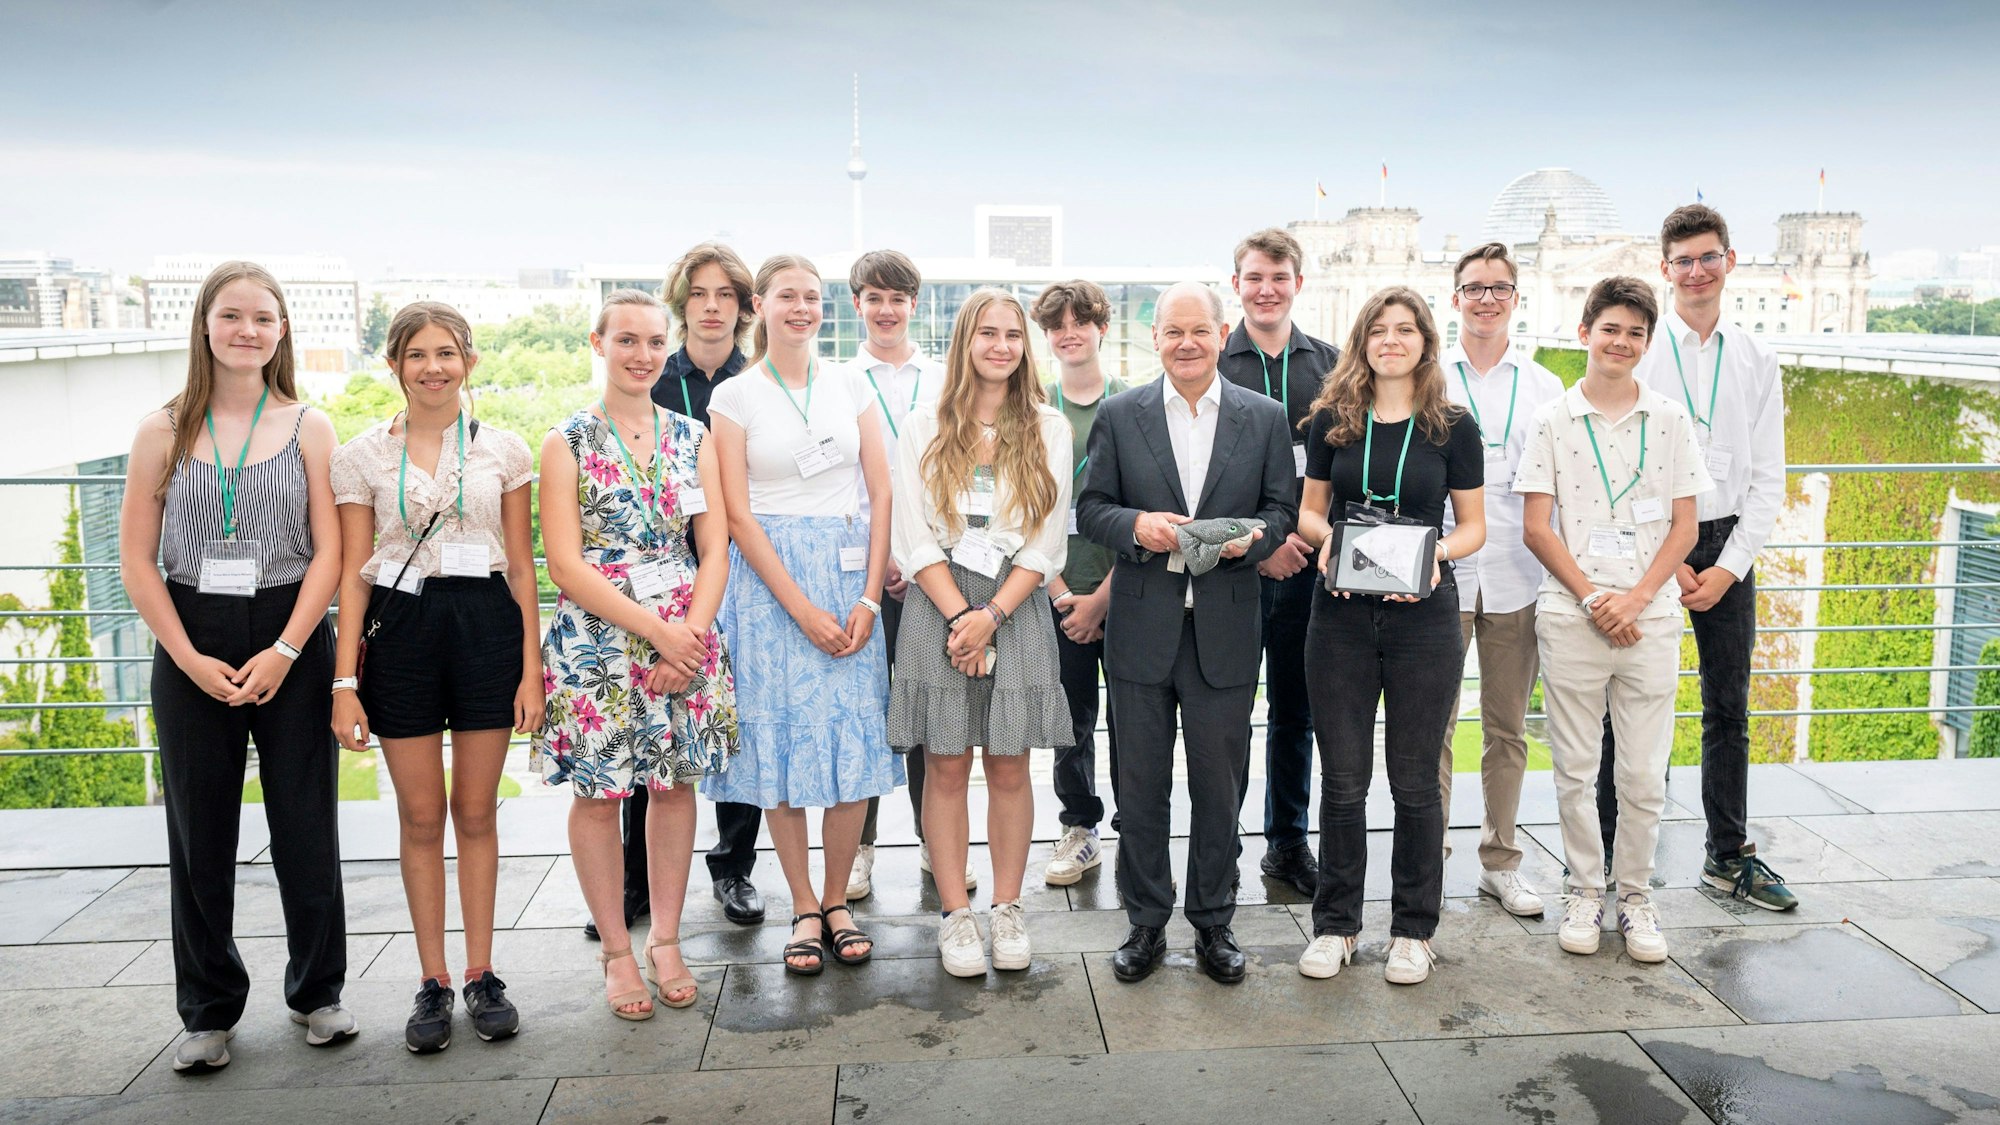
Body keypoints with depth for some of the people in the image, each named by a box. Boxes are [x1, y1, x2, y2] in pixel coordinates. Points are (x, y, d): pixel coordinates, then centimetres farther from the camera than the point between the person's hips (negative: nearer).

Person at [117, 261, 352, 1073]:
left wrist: (284, 652, -11)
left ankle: (317, 991, 21)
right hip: (190, 646, 1)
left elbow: (329, 554, -2)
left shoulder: (308, 428, 2)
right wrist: (192, 659, -8)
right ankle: (209, 1010, 21)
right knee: (199, 832, 7)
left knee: (306, 823, 5)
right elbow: (136, 560, 1)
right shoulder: (164, 431, 3)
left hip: (291, 640, 0)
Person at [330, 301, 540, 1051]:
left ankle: (481, 975, 19)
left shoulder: (503, 449, 4)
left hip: (485, 627, 0)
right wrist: (345, 681, -4)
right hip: (400, 630, 0)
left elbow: (522, 565, 5)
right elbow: (353, 573, 2)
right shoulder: (363, 454, 3)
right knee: (419, 814, 6)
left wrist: (531, 667, 0)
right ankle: (433, 982, 18)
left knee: (476, 812, 7)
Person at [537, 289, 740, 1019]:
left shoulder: (691, 437, 8)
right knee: (598, 793, 3)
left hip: (686, 637, 3)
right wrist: (656, 629, -15)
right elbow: (566, 562, -9)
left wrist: (690, 634, -11)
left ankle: (666, 939, 23)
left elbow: (715, 550, 4)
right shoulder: (568, 442, -2)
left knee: (676, 783, 8)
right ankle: (616, 951, 18)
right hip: (595, 641, -3)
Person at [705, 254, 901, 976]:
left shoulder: (850, 386, 8)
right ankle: (804, 909, 15)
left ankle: (837, 901, 16)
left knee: (855, 747, 1)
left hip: (849, 575, 2)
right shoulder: (736, 396, 1)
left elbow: (882, 495, 5)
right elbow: (738, 515, -5)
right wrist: (802, 608, -13)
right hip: (770, 581, -2)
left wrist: (869, 599, -6)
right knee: (782, 744, 2)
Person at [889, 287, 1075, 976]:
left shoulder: (1047, 428, 8)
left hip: (1017, 610, 1)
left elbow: (1049, 540, 2)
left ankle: (1007, 910, 17)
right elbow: (915, 539, 0)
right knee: (946, 767, 2)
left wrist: (992, 615, -9)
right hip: (938, 610, 0)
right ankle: (954, 914, 12)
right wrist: (960, 615, -11)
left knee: (1009, 768, 5)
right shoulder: (922, 430, 7)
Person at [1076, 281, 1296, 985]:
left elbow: (1282, 510, 7)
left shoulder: (1265, 418, 6)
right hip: (1142, 627, 0)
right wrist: (1135, 526, -15)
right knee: (1141, 785, 9)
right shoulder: (1119, 416, 4)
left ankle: (1214, 922, 25)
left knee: (1220, 787, 9)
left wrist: (1252, 537, -14)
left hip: (1225, 629, 0)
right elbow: (1091, 508, 4)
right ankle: (1145, 922, 24)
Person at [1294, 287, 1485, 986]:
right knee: (1342, 778, 7)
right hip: (1341, 618, 1)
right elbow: (1309, 510, 11)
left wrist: (1436, 555, -14)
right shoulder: (1332, 420, 5)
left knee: (1415, 780, 7)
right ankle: (1335, 924, 21)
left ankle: (1413, 928, 23)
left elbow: (1473, 527, 6)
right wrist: (1326, 537, -11)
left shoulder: (1452, 427, 2)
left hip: (1424, 617, -1)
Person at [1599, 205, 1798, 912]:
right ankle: (1605, 851, 9)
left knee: (1729, 710, 10)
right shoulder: (1638, 351, -3)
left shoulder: (1756, 361, 8)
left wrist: (1729, 567, -4)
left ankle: (1728, 855, 22)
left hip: (1727, 547, 4)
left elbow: (1767, 478, 7)